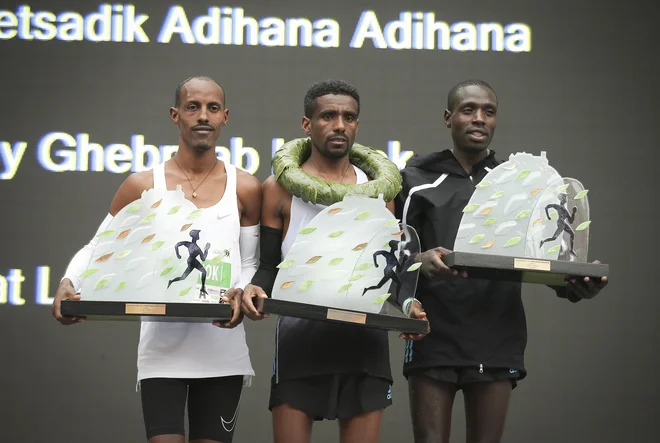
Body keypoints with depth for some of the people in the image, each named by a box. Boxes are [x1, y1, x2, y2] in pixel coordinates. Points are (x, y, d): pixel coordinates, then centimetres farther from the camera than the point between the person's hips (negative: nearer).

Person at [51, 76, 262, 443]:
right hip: (162, 349, -1)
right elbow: (96, 250, 8)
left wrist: (241, 295, -14)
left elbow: (250, 264, 9)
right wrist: (69, 284, -12)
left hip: (223, 352, 1)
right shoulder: (144, 187, 2)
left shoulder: (244, 188, 5)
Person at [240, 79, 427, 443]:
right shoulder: (280, 188, 5)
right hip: (299, 341, -2)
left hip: (365, 343, 2)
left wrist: (406, 304, -7)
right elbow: (268, 265, 5)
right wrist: (253, 290, -16)